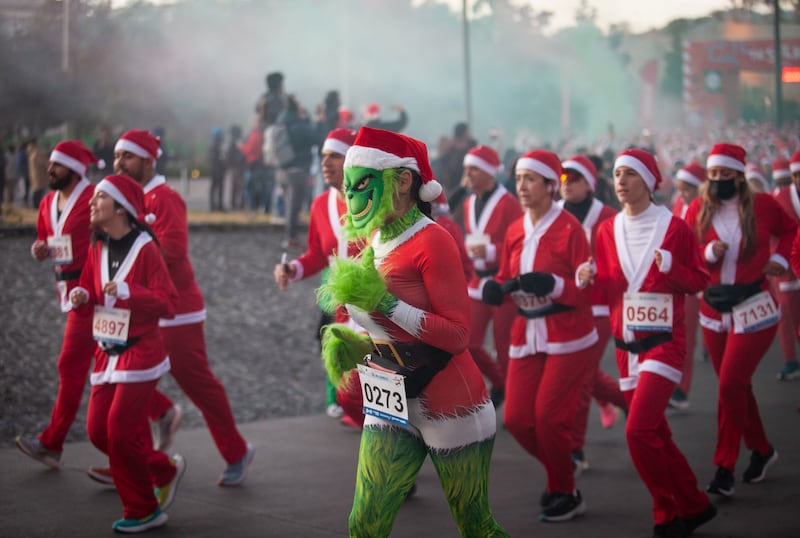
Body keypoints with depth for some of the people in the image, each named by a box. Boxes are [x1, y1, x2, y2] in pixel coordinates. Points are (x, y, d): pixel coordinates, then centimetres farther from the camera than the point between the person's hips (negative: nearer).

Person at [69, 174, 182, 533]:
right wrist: (82, 297, -8)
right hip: (107, 353, 7)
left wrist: (127, 292, -28)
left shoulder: (145, 248, -12)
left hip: (139, 353, -7)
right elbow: (89, 293, 14)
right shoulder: (97, 248, 8)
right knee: (97, 430, 4)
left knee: (121, 432, -8)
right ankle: (165, 471, 24)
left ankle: (143, 511, 10)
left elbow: (167, 302, -17)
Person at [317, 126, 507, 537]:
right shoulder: (374, 242, 7)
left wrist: (386, 304, -26)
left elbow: (458, 334, -20)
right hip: (391, 404, 7)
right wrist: (355, 344, 3)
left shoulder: (431, 241, -16)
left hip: (449, 403, -7)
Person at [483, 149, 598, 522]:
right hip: (526, 335, 6)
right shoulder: (514, 231, 7)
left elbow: (588, 288, -14)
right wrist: (496, 289, -10)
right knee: (516, 418, 3)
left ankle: (566, 495, 14)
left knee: (549, 416, -8)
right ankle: (560, 472, 30)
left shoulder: (569, 228, -12)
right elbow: (506, 282, 12)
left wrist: (553, 284, -30)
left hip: (568, 337, -6)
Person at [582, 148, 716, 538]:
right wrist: (590, 278, -8)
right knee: (656, 435, 11)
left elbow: (700, 281, -2)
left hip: (664, 340, -6)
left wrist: (672, 268, -21)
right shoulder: (607, 231, 6)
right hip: (626, 342, 6)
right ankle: (695, 506, 28)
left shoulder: (674, 227, -6)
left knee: (639, 430, -17)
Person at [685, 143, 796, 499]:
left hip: (754, 308, -4)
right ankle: (761, 449, 36)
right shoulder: (698, 211, -1)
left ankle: (724, 468, -3)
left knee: (731, 385, -12)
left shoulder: (762, 205, -6)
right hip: (714, 309, 4)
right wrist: (709, 253, -17)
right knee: (736, 386, 14)